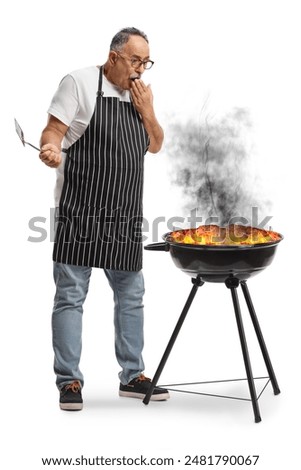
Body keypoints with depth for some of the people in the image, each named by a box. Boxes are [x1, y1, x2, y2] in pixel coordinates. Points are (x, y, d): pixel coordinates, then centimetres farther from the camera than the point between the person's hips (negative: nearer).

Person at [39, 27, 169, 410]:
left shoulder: (141, 95, 15)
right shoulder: (81, 83, -4)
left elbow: (155, 146, 17)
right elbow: (53, 131, -9)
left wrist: (146, 111, 0)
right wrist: (51, 148, -32)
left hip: (124, 218, 7)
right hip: (81, 211, -6)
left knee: (131, 295, 11)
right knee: (71, 296, -3)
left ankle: (132, 377, 22)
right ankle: (69, 382, 7)